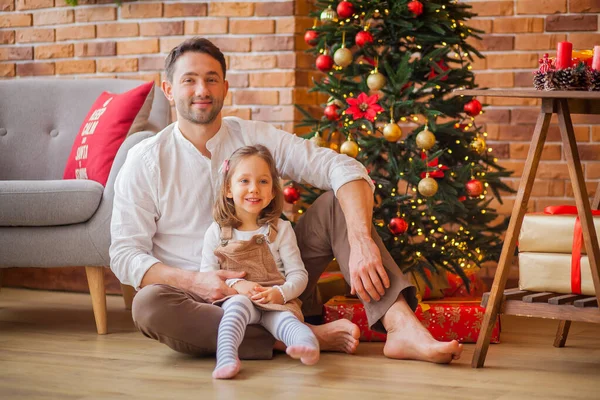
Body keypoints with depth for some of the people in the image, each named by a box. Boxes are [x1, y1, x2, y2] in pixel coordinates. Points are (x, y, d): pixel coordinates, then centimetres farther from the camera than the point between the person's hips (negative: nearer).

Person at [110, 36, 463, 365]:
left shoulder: (256, 137, 1)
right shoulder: (145, 162, -3)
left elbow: (344, 169, -11)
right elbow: (125, 254, -7)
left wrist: (361, 241, -30)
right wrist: (193, 281, -25)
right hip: (207, 303, -2)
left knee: (337, 203, -11)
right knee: (148, 305, -35)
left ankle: (402, 326, -29)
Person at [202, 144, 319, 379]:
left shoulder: (281, 229, 10)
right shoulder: (217, 232, 10)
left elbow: (299, 274, 5)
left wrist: (281, 293, -17)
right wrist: (235, 285, -16)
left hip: (275, 302, 0)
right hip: (235, 299, 0)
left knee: (285, 317, -34)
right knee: (239, 303, -36)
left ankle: (308, 344, -67)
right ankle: (226, 357, -57)